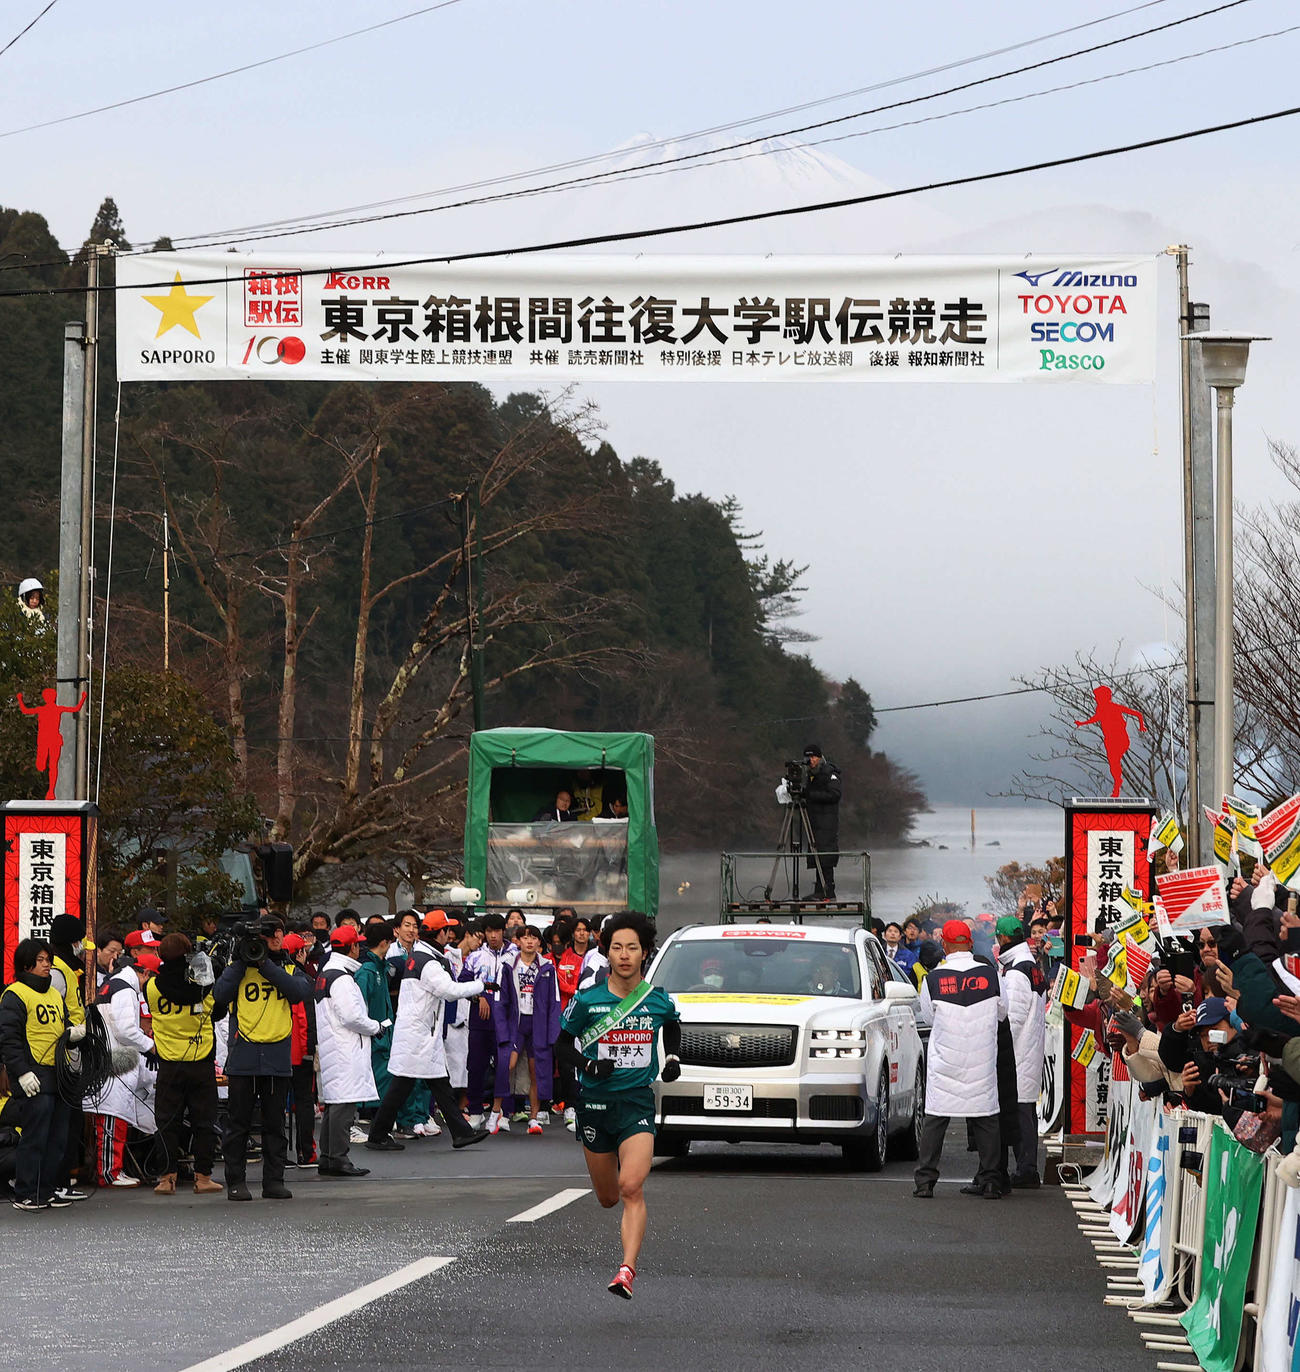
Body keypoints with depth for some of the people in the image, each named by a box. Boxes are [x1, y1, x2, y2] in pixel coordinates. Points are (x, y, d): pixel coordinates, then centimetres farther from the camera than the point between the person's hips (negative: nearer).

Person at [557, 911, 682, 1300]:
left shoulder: (659, 1000, 0)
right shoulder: (588, 1000, -5)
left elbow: (672, 1025, 24)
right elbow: (563, 1040, 7)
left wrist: (672, 1057, 9)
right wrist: (588, 1064, -11)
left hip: (637, 1100, -1)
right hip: (595, 1100, 1)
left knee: (631, 1187, -21)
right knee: (608, 1198, 12)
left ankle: (628, 1268, -26)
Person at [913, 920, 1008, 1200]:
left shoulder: (934, 979, -9)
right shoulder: (990, 975, -6)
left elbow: (927, 1016, 5)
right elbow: (1002, 1011, 9)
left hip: (944, 1060, -1)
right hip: (982, 1061, 1)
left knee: (935, 1119, 5)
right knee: (985, 1119, 9)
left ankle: (926, 1180, 3)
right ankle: (989, 1180, 10)